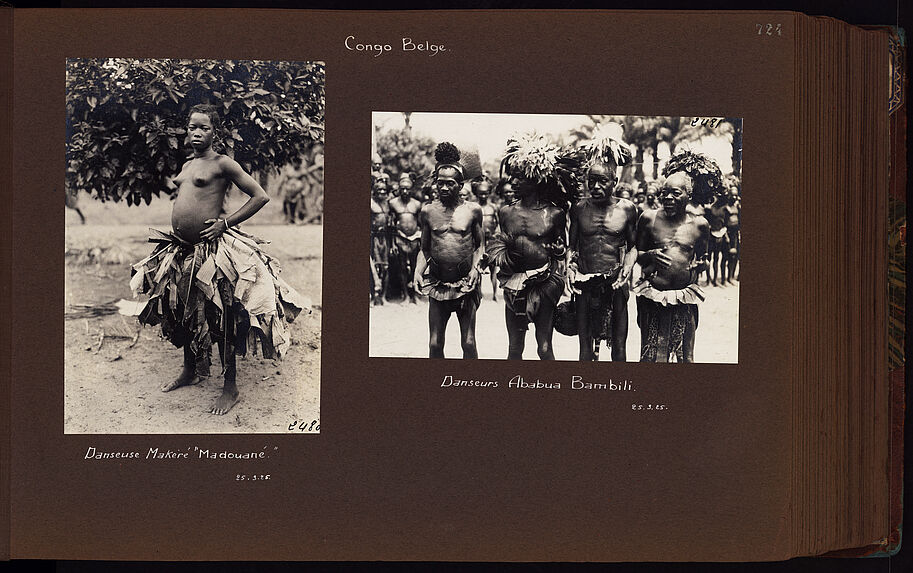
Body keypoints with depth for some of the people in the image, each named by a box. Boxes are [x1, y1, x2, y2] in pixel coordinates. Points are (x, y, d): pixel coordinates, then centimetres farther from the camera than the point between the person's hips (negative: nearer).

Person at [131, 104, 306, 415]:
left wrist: (225, 223, -13)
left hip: (212, 250, -8)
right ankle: (191, 371, 38)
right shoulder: (187, 165, 15)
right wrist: (178, 230, 17)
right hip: (182, 249, 8)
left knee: (221, 320, -3)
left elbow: (261, 196, -11)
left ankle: (231, 388, 5)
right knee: (184, 314, 19)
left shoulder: (222, 164, -8)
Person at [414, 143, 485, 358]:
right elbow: (425, 249, 11)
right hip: (437, 283, 1)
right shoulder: (428, 211, 3)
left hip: (465, 284, -1)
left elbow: (480, 245, 7)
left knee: (468, 344, 1)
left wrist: (475, 268, -9)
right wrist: (418, 270, -5)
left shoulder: (473, 210, 0)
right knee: (435, 344, 1)